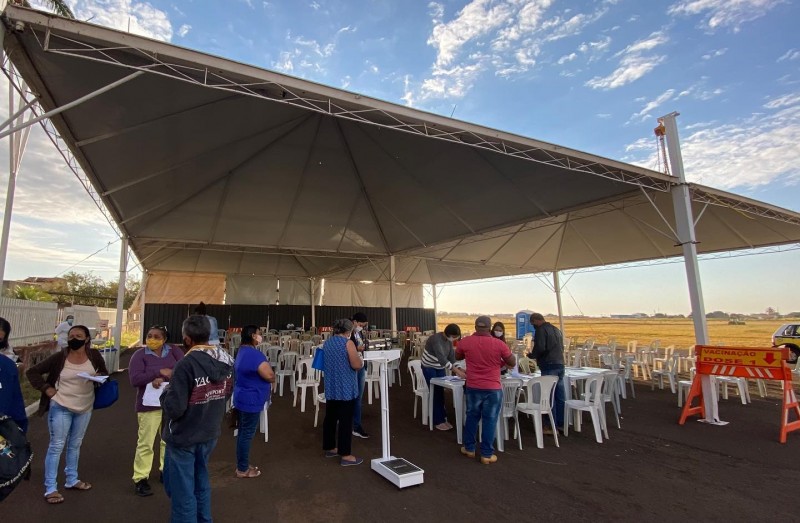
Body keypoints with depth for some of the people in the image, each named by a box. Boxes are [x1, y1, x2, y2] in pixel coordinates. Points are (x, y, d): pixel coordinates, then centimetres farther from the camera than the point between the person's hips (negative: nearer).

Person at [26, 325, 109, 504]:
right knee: (56, 446, 2)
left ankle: (72, 480, 33)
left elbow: (105, 373, 5)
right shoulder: (60, 357, -14)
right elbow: (32, 372, -5)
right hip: (61, 407, -3)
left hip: (85, 407, 4)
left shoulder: (94, 355, -8)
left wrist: (99, 376, -17)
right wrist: (46, 388, -14)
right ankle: (50, 488, 13)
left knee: (75, 445, 18)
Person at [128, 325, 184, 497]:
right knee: (145, 443, 2)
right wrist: (160, 372, -25)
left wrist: (162, 379, -27)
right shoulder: (140, 355, -7)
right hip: (149, 405, -3)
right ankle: (140, 478, 17)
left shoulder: (174, 351, -2)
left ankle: (165, 470, 35)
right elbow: (135, 379, -17)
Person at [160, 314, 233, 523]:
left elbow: (174, 409, -24)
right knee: (201, 482, 25)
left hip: (184, 438, -6)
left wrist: (166, 392, -6)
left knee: (182, 490, 12)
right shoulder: (226, 361, -7)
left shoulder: (186, 365, -27)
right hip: (210, 434, 6)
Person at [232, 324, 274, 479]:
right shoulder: (254, 354, -24)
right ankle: (242, 469, 14)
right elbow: (270, 376, -25)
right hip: (251, 400, -10)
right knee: (247, 434, 2)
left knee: (243, 433, 18)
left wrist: (266, 373, 4)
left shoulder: (243, 351, 9)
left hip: (242, 398, 10)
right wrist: (272, 375, -3)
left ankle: (242, 465, 30)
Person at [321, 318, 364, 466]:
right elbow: (356, 365, -21)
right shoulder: (348, 343, -15)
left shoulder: (327, 342, 9)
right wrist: (361, 361, 0)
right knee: (345, 420, -2)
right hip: (346, 388, -7)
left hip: (331, 387, 8)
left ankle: (330, 448, 29)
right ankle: (345, 455, 4)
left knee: (330, 417, 16)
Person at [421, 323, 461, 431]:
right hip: (429, 368, -6)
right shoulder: (436, 339, -31)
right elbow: (442, 359, -39)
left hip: (440, 368, 6)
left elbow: (451, 357, -4)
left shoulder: (449, 341, -7)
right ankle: (438, 421, 8)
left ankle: (443, 418, 18)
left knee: (441, 392, 8)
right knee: (435, 393, -3)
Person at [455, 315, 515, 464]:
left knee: (472, 417, 18)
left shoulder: (464, 342, -7)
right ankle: (487, 454, 15)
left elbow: (457, 357, 13)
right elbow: (512, 363, 1)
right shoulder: (499, 344, -12)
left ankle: (469, 448, 29)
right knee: (489, 421, 8)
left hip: (473, 388, 2)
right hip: (493, 389, -2)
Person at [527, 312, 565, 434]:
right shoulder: (556, 329, 18)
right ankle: (561, 423, 18)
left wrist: (531, 355, -1)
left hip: (549, 366, -8)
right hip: (560, 364, 8)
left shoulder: (541, 330, -8)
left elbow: (540, 348, -18)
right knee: (560, 396, 11)